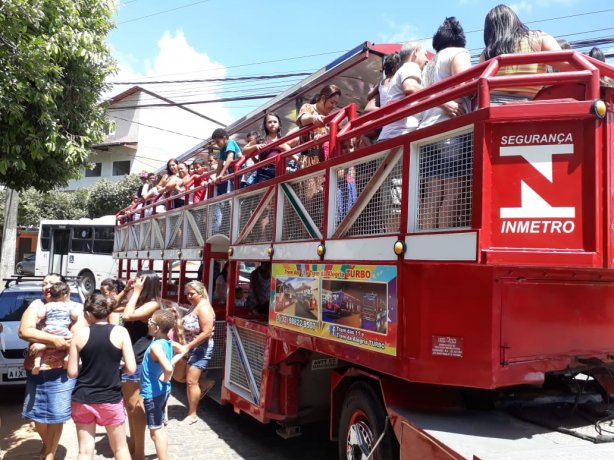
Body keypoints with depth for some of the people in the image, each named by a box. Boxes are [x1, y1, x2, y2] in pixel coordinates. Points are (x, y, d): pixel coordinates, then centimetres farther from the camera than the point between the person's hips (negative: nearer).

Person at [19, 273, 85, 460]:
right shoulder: (36, 305, 4)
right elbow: (24, 331, -10)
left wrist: (42, 344, -19)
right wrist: (54, 339, -21)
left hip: (61, 371, -2)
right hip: (35, 369, 2)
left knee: (55, 416, 4)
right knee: (37, 414, 12)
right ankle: (46, 443, 41)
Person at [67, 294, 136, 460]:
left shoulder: (80, 334, -6)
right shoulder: (120, 332, -9)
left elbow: (72, 372, -3)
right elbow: (131, 368, -11)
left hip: (82, 400, 1)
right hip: (110, 399, -1)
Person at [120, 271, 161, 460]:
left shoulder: (153, 304, -15)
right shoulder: (138, 301, 12)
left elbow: (128, 316, -27)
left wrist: (136, 292, -19)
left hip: (138, 361, -9)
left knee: (135, 405, -1)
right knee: (129, 404, 17)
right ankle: (133, 445, 32)